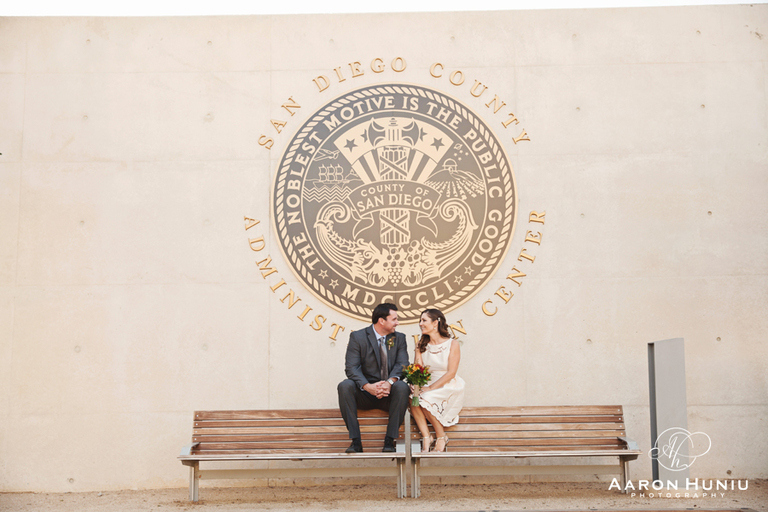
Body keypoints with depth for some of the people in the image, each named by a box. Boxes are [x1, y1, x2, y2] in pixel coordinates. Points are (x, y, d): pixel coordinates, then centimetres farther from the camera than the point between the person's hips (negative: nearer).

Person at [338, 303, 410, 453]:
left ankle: (390, 440, -25)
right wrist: (368, 386, -31)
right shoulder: (357, 337, -1)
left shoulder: (399, 338, 8)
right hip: (364, 395, -1)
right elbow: (351, 367, -12)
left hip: (389, 394, 1)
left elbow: (402, 365, -5)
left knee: (402, 387, -31)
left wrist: (390, 382, -27)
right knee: (345, 386, -30)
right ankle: (356, 441, -27)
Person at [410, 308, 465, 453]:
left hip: (448, 387, -4)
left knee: (426, 399, -32)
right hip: (428, 387, 4)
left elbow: (451, 373, -11)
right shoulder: (422, 346, 10)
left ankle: (441, 437, -13)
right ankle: (426, 438, -26)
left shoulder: (452, 344, -4)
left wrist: (431, 388, -22)